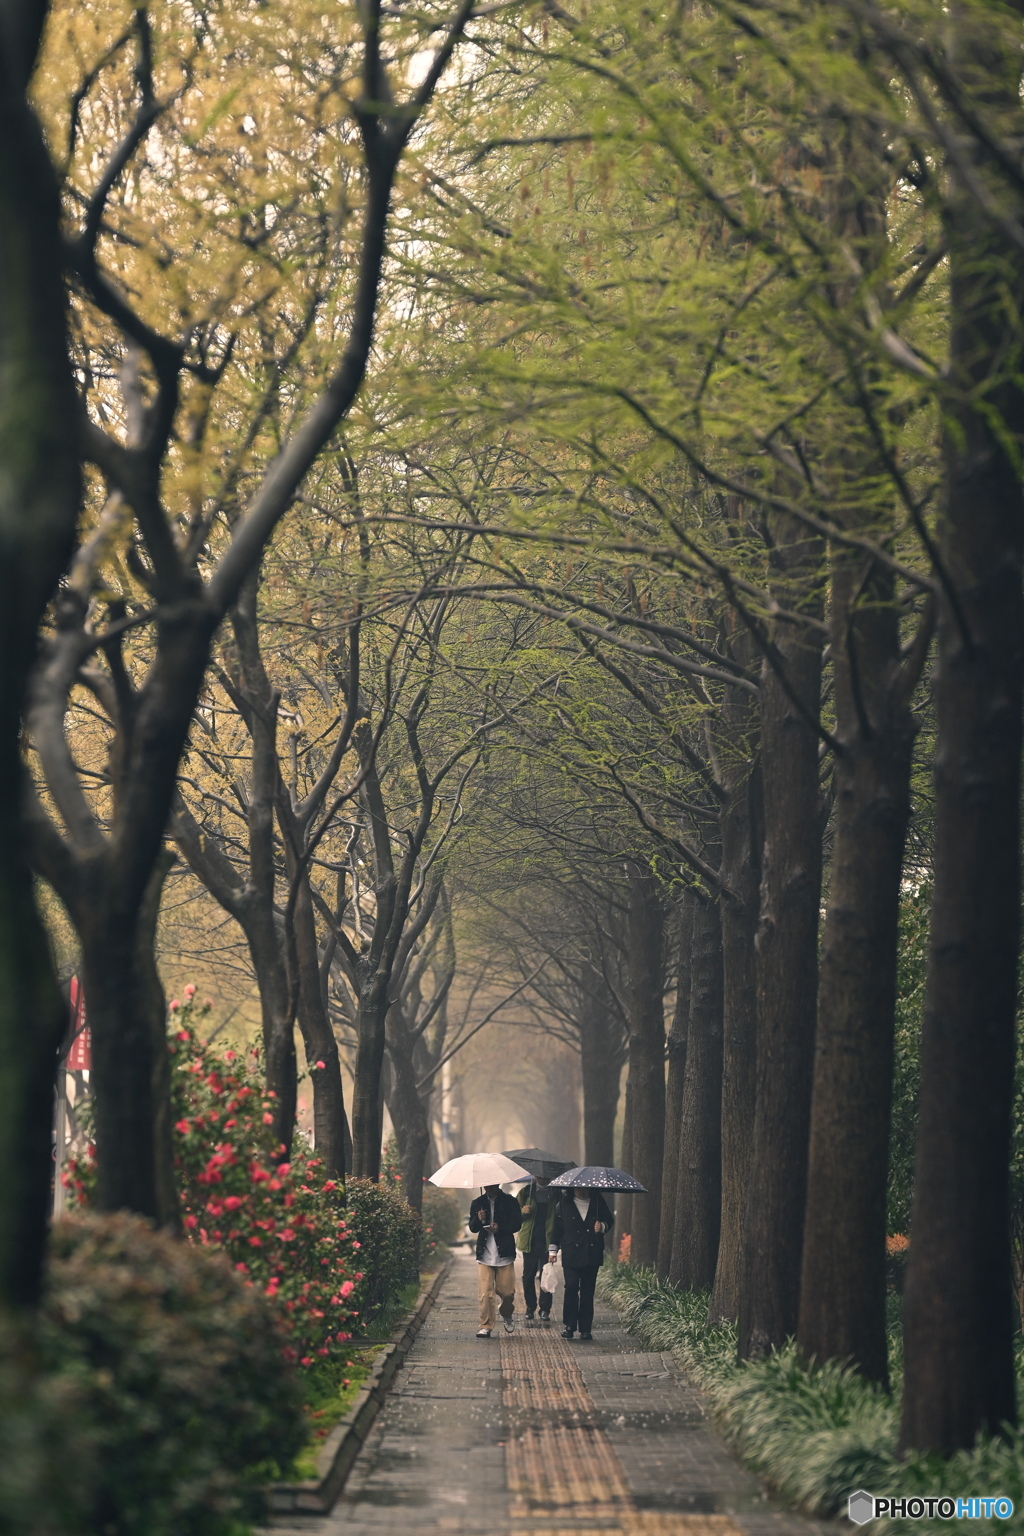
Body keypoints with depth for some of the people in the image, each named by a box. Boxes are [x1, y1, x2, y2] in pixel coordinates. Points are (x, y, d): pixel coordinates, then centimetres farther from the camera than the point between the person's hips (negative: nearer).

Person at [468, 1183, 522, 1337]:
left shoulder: (510, 1202, 3)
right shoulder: (478, 1203, 10)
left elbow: (517, 1224, -1)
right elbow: (472, 1228, 7)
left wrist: (500, 1228, -17)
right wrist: (479, 1220, -15)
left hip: (504, 1254, -1)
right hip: (484, 1254, 1)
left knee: (507, 1291, 1)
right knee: (485, 1292, -7)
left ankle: (507, 1315, 31)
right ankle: (486, 1326, 1)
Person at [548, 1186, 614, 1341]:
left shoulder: (598, 1201, 8)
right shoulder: (565, 1203, 4)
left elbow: (609, 1220, 18)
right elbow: (557, 1228, 7)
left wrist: (602, 1226, -5)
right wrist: (552, 1251, 4)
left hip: (592, 1256, 1)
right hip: (571, 1256, -1)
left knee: (588, 1290, 3)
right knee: (571, 1288, -10)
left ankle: (585, 1328, 8)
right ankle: (569, 1325, 1)